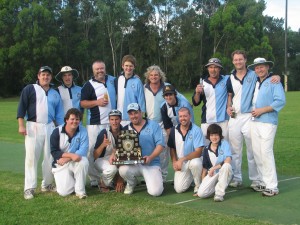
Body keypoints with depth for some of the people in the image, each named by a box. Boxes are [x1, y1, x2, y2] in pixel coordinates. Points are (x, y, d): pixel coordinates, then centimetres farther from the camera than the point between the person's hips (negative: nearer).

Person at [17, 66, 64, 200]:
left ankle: (47, 184, 18)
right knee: (31, 157, -6)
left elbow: (59, 114, 18)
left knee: (50, 157, 6)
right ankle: (29, 188, -3)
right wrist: (21, 125, -12)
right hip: (33, 126, -4)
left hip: (50, 127, 5)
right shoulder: (29, 89, 3)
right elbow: (21, 107, -3)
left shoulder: (55, 93, 17)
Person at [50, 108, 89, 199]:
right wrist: (71, 155, -29)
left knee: (83, 161, -35)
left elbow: (83, 151, -16)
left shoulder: (83, 131, -9)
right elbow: (54, 152, -15)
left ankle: (80, 190, -15)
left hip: (75, 163, 1)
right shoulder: (57, 132, -10)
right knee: (64, 191, -18)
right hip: (60, 165, -1)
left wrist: (66, 159, -25)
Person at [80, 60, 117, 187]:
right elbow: (82, 103, -4)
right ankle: (94, 179, 3)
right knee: (93, 151, -5)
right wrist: (97, 102, -16)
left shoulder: (113, 80, 11)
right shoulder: (89, 85, 0)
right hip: (95, 124, -3)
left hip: (112, 122, 4)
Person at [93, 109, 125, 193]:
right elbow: (95, 156, -16)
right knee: (112, 168, -35)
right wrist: (103, 144, -33)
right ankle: (103, 183, -3)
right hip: (102, 160, -3)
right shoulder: (104, 133, -16)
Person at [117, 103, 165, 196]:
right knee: (123, 169, -32)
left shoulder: (153, 125, 2)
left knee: (155, 192, -21)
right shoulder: (126, 129, 11)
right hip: (132, 163, 3)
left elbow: (160, 144, -6)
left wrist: (151, 157, -21)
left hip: (151, 164, -3)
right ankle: (131, 183, 5)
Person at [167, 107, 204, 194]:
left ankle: (199, 185, -11)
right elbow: (172, 148, 10)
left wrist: (182, 159, -24)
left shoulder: (196, 130, -14)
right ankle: (190, 178, 23)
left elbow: (198, 152, -18)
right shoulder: (174, 130, -1)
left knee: (194, 163, -40)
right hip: (180, 163, 4)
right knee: (179, 189, -12)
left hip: (194, 159, -3)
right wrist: (174, 162, -4)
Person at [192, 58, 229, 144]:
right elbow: (195, 103, 6)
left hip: (223, 120, -1)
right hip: (207, 121, 1)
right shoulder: (203, 83, 8)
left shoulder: (226, 80, 5)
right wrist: (197, 93, -13)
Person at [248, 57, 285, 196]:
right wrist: (253, 111, 8)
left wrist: (262, 110, -15)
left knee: (266, 152, -12)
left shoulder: (274, 82, -3)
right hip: (255, 122, 7)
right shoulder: (255, 83, 17)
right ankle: (264, 182, 17)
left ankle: (272, 186, -6)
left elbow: (280, 101, -14)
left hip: (268, 122, -7)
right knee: (257, 153, 7)